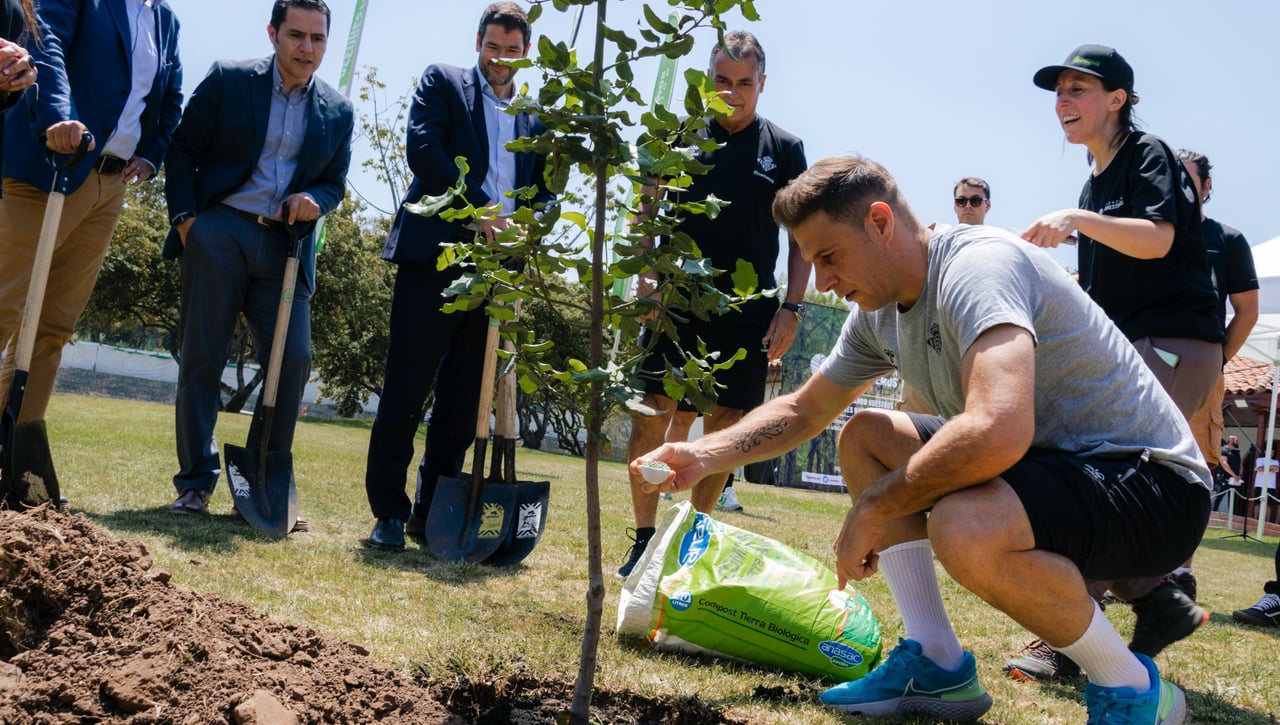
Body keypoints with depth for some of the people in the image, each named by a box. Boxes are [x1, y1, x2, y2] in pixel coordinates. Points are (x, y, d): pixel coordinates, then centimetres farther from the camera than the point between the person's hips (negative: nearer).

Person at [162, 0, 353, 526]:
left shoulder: (337, 112, 10)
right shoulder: (227, 80, 3)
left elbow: (335, 183, 16)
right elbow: (182, 149, 4)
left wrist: (316, 201, -7)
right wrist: (185, 216, -7)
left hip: (285, 246, 2)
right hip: (219, 231, -2)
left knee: (293, 359, -6)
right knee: (202, 358, -1)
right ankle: (195, 482, 10)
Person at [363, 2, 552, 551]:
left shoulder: (536, 120, 20)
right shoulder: (442, 82, 9)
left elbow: (544, 192, 16)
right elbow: (423, 148, -6)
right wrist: (481, 210, -12)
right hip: (435, 254, -4)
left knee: (463, 401, 5)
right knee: (406, 391, -4)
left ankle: (431, 515, 12)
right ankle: (388, 514, 5)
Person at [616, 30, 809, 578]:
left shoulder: (785, 149, 8)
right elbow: (648, 213, 9)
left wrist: (791, 307, -1)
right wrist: (645, 275, -6)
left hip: (747, 313, 1)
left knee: (725, 427, 2)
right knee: (652, 416, -6)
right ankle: (644, 538, 7)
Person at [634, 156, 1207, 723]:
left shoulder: (977, 265, -24)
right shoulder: (878, 312, 5)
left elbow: (997, 432, -39)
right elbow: (803, 410, 19)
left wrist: (871, 508, -25)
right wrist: (703, 455, 3)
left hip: (1152, 484, -9)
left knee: (961, 528, -37)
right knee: (864, 436, 9)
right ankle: (938, 665, 6)